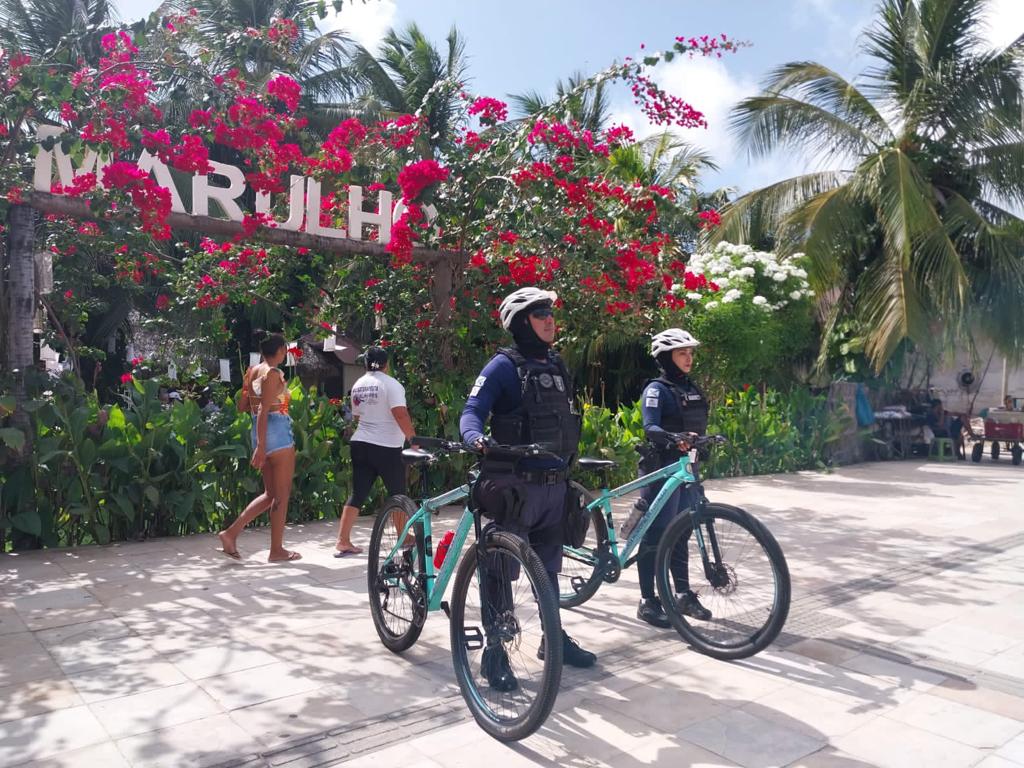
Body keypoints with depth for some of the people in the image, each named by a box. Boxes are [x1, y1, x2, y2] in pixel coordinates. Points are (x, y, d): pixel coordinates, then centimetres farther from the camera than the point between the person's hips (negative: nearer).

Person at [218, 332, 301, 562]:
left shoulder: (253, 371, 12)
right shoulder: (273, 373, -12)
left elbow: (252, 408, 15)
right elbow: (263, 411, -18)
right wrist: (260, 446, -21)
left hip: (262, 433, 8)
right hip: (278, 431, -8)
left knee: (270, 494, 17)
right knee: (282, 494, 3)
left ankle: (232, 532, 10)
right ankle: (277, 550, 10)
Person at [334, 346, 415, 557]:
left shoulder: (358, 385, 12)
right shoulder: (390, 384, -10)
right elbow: (401, 415, -21)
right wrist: (414, 439, -19)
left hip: (360, 444, 6)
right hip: (386, 447, -6)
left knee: (358, 494, 9)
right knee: (397, 494, 9)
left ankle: (343, 541, 6)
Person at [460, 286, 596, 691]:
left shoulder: (557, 366, 13)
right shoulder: (504, 365, -9)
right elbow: (472, 411, -17)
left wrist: (569, 468, 21)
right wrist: (476, 438, -38)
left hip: (554, 486, 7)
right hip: (516, 485, -7)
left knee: (548, 566, 18)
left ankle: (555, 638, 33)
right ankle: (494, 653, 13)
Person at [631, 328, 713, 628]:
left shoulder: (692, 388, 14)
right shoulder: (656, 389, -10)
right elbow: (650, 428, -24)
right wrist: (675, 439, -40)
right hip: (661, 469, -7)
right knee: (656, 535, -2)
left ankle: (684, 594, 25)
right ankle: (648, 602, 6)